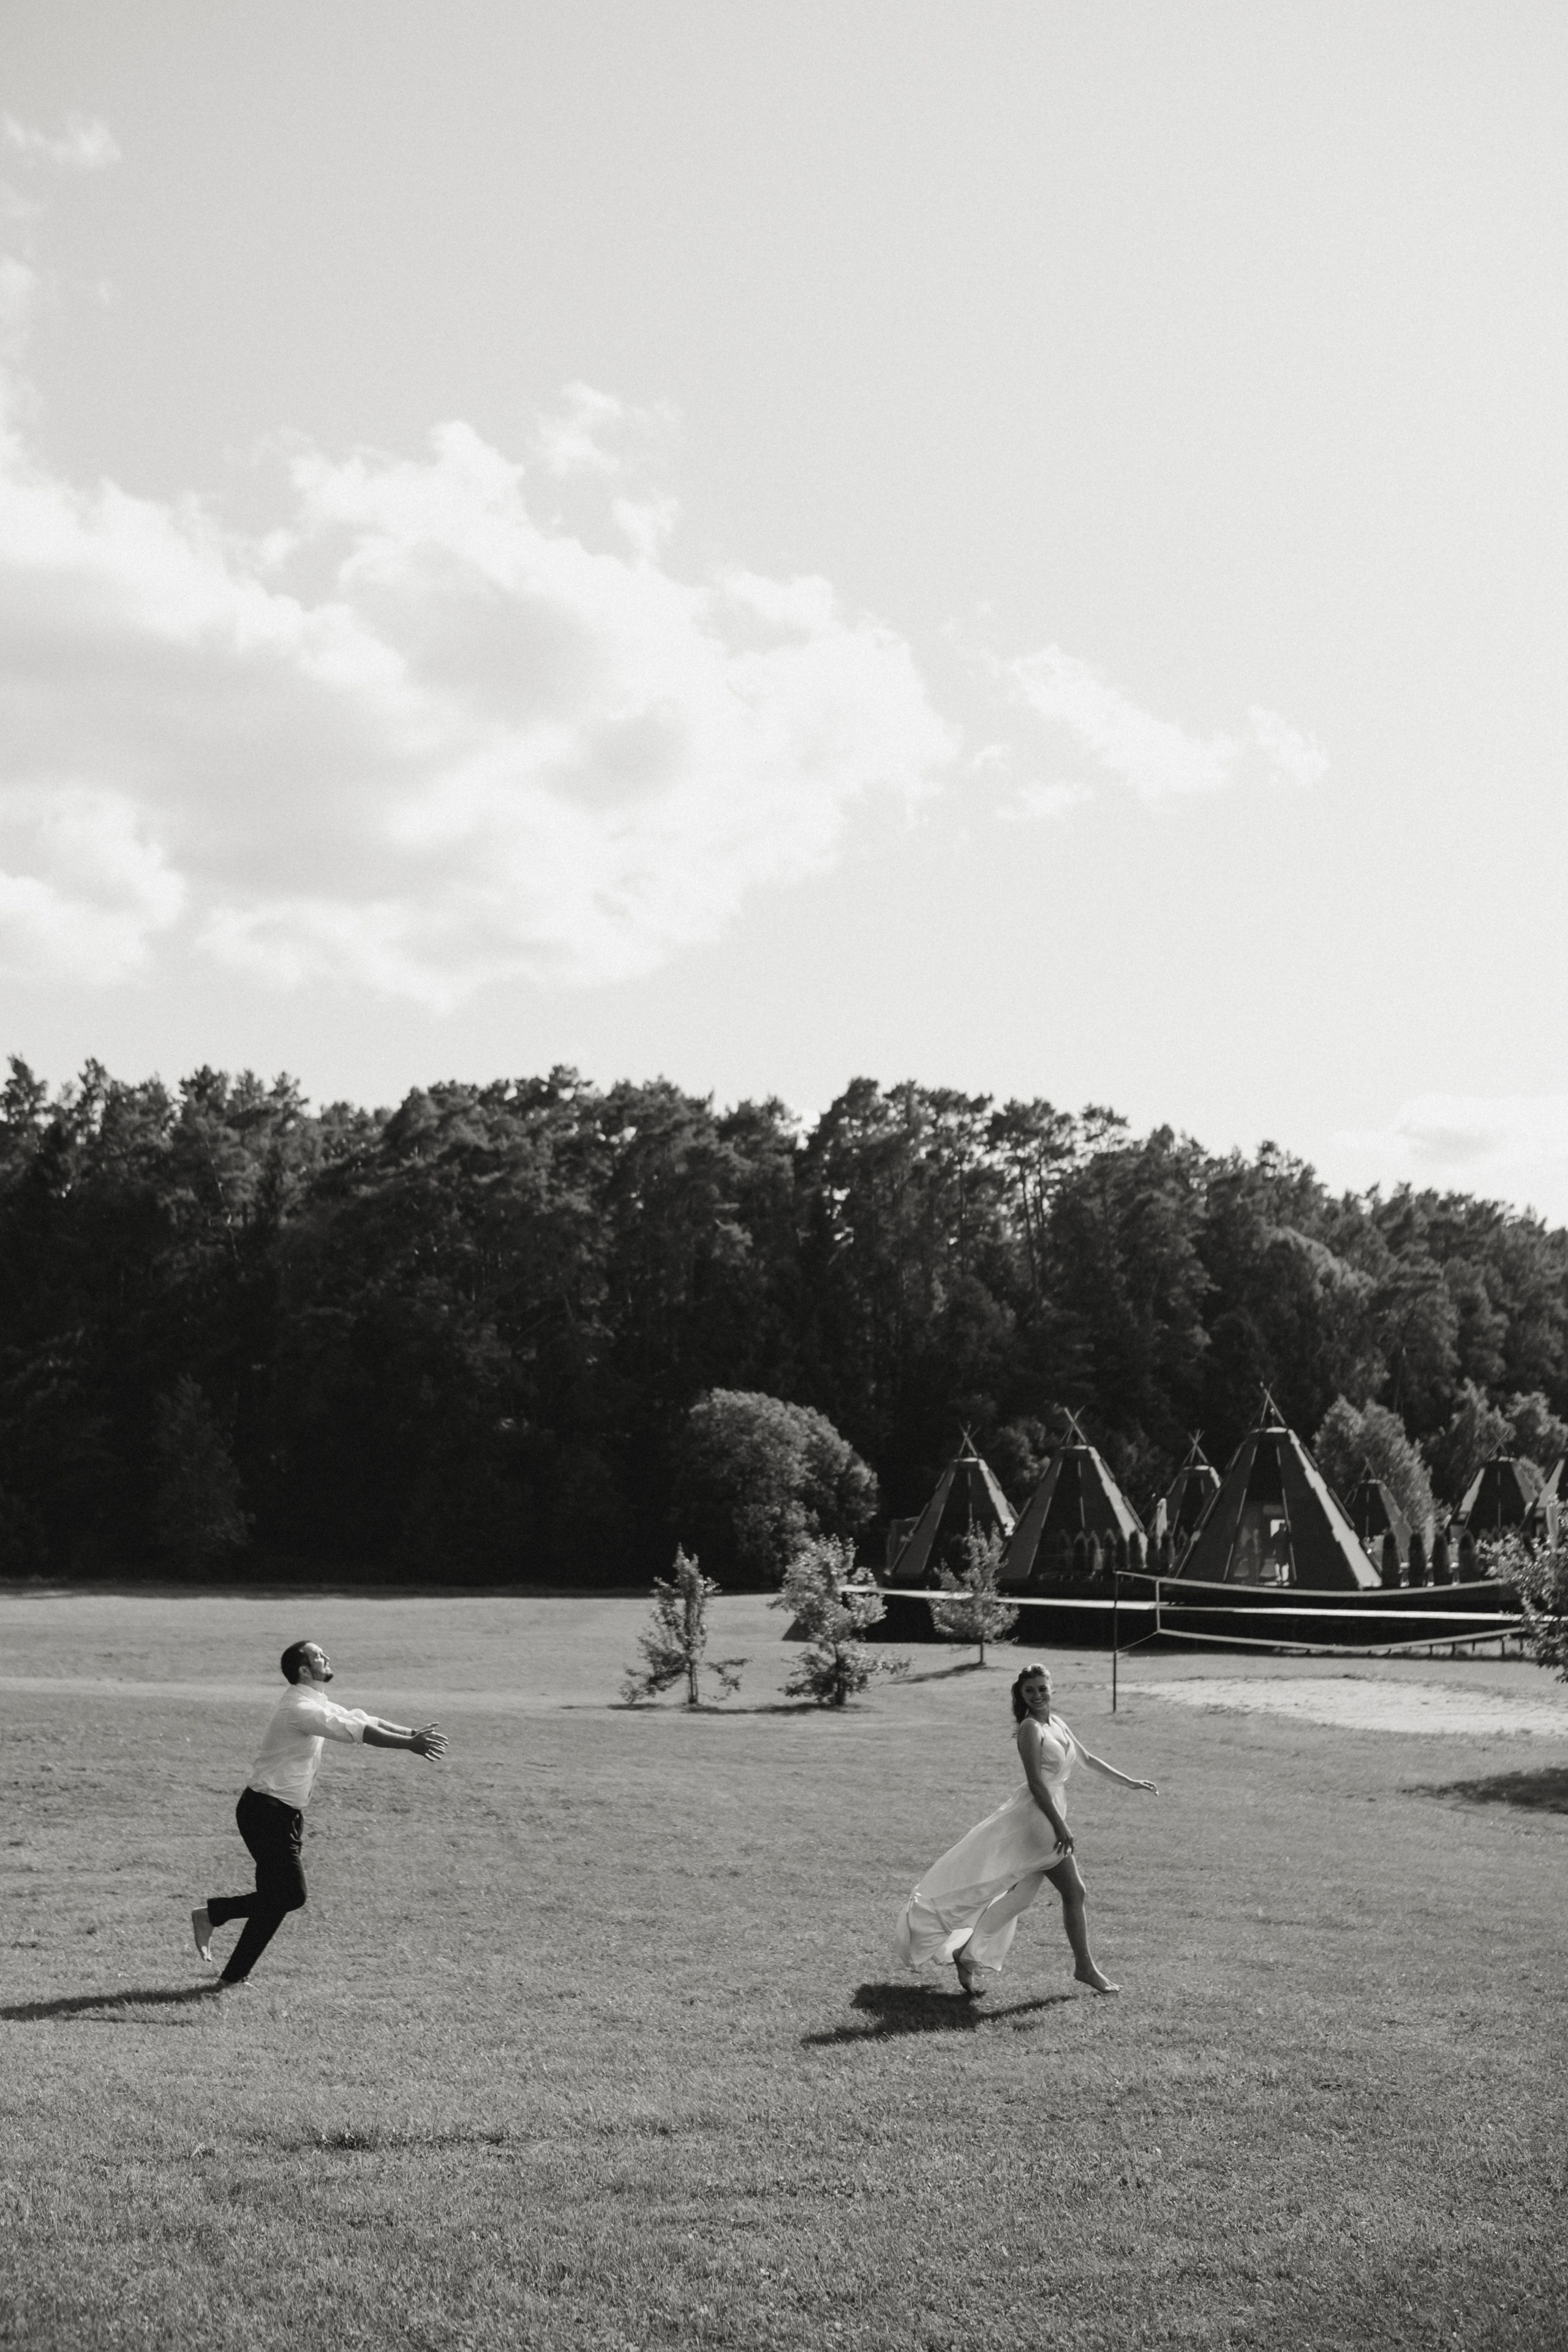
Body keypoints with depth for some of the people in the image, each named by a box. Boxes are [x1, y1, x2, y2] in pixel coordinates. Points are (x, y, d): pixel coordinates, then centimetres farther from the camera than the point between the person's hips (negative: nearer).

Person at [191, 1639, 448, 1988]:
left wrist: (413, 1734, 3)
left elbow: (360, 1719, 14)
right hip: (266, 1811, -10)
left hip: (285, 1814, 10)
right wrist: (411, 1744, -22)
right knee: (290, 1894, -9)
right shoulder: (299, 1708, -19)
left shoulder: (317, 1705, 13)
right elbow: (356, 1731, -24)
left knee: (278, 1898, 8)